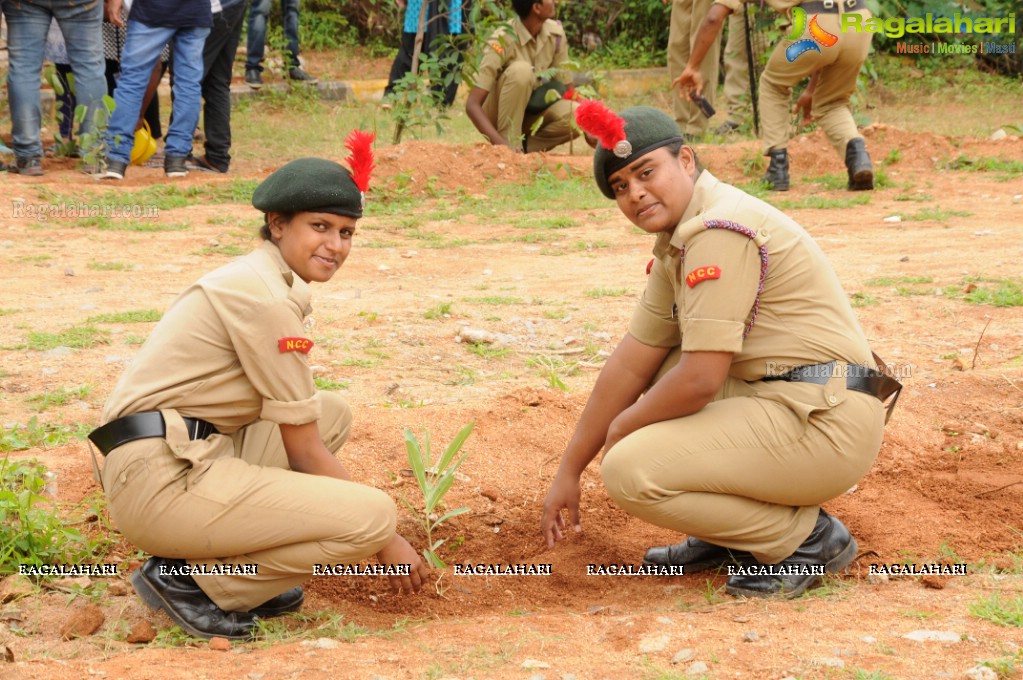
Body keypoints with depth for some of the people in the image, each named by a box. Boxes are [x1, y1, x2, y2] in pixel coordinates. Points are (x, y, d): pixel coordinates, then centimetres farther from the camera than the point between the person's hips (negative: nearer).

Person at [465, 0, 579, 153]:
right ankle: (510, 147, -25)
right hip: (498, 116, -5)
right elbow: (472, 104, -29)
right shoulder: (502, 41, -24)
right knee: (520, 70, -34)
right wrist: (501, 143, -43)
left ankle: (524, 146, -5)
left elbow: (566, 89, 0)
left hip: (532, 115, 5)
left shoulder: (555, 33, -8)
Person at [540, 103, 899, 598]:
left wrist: (622, 427, -2)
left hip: (826, 425, -10)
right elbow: (632, 365, 17)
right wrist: (568, 472, 16)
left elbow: (701, 380, -20)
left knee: (629, 471, -16)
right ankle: (733, 528, 15)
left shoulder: (719, 231, -16)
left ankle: (808, 537, -4)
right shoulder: (676, 241, 15)